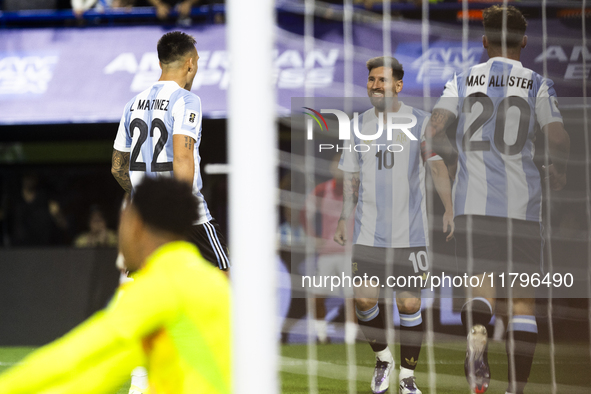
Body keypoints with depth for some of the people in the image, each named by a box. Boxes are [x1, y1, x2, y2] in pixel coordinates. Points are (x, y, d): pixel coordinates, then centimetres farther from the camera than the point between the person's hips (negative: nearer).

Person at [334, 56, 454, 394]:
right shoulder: (360, 126, 8)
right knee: (364, 301, -4)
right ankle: (383, 358, 22)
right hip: (368, 233, 3)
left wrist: (449, 208, -27)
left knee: (409, 304, -2)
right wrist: (344, 219, 11)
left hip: (411, 232, -3)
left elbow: (438, 166, -14)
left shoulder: (421, 122, -3)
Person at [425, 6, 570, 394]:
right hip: (522, 203, -1)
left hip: (473, 201, 1)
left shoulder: (462, 82, 8)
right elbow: (559, 139, -6)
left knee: (481, 284, 4)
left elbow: (434, 133, -2)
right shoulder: (538, 85, 4)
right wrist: (558, 171, 15)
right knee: (523, 299, 7)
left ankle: (476, 333, -31)